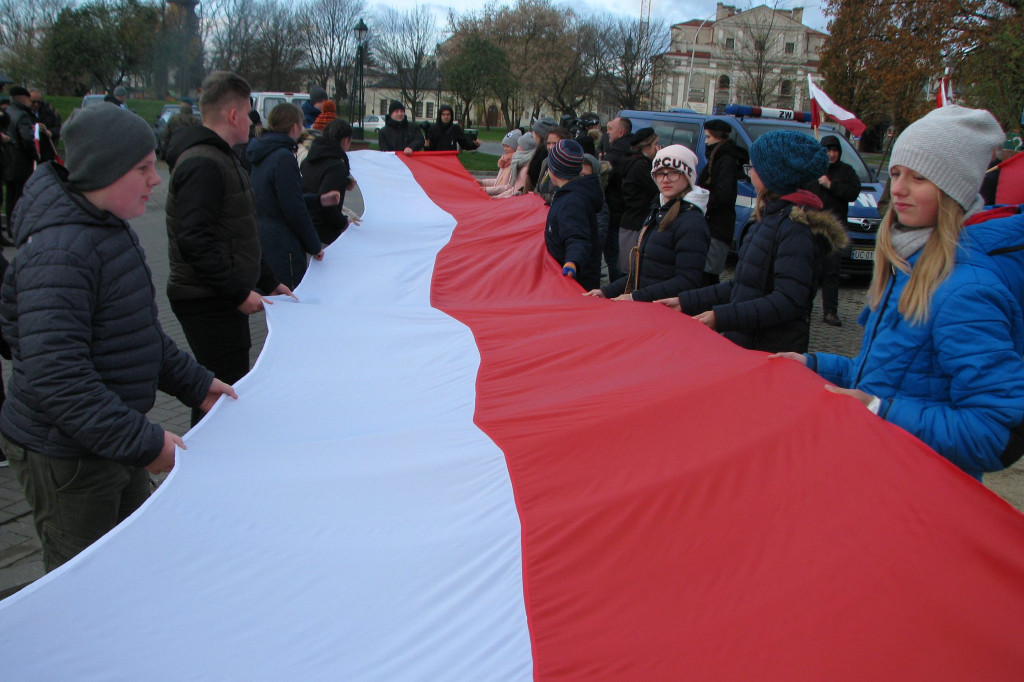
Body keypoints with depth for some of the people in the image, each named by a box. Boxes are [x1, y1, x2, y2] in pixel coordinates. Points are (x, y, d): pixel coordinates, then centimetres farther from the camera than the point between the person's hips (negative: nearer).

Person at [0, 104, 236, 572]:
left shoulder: (112, 230, 8)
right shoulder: (58, 253, -26)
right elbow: (54, 375, -31)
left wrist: (193, 383, 14)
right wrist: (144, 443, -30)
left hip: (114, 442, 9)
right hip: (65, 458, -9)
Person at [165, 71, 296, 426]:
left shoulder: (221, 158, 19)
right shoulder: (203, 164, -16)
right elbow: (194, 241, -25)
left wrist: (268, 282, 21)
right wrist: (240, 292, -22)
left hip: (224, 299, 10)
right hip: (208, 303, -10)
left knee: (226, 386, 14)